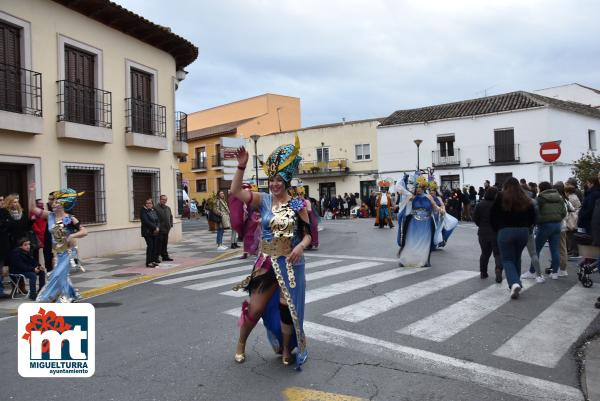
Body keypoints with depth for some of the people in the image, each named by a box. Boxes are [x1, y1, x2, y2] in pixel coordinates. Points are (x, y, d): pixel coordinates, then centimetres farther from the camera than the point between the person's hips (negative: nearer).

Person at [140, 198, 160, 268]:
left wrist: (158, 228, -8)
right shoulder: (143, 211, -4)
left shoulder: (154, 211, 16)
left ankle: (154, 260, 12)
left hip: (155, 232, 6)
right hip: (147, 232, -6)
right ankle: (148, 262, -4)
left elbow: (158, 221, 12)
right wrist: (154, 227, -15)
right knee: (150, 246, -9)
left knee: (155, 246, 4)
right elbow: (146, 221, -14)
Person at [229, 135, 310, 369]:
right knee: (255, 307, 7)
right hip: (267, 262, 1)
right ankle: (241, 343, 35)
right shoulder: (264, 200, -2)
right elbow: (235, 191, -13)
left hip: (290, 263, -1)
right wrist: (241, 166, -23)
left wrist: (300, 246, -22)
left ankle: (286, 349, 31)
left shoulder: (297, 205, -5)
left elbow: (308, 234, -1)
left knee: (287, 307, 7)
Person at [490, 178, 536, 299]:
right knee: (517, 258, 18)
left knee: (507, 260, 0)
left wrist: (497, 229, 7)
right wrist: (525, 227, 16)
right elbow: (533, 217, 7)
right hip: (523, 231, 4)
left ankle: (514, 283, -21)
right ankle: (516, 283, 24)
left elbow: (493, 215, -4)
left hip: (505, 231, -4)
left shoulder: (501, 197, -2)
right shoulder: (526, 199, 7)